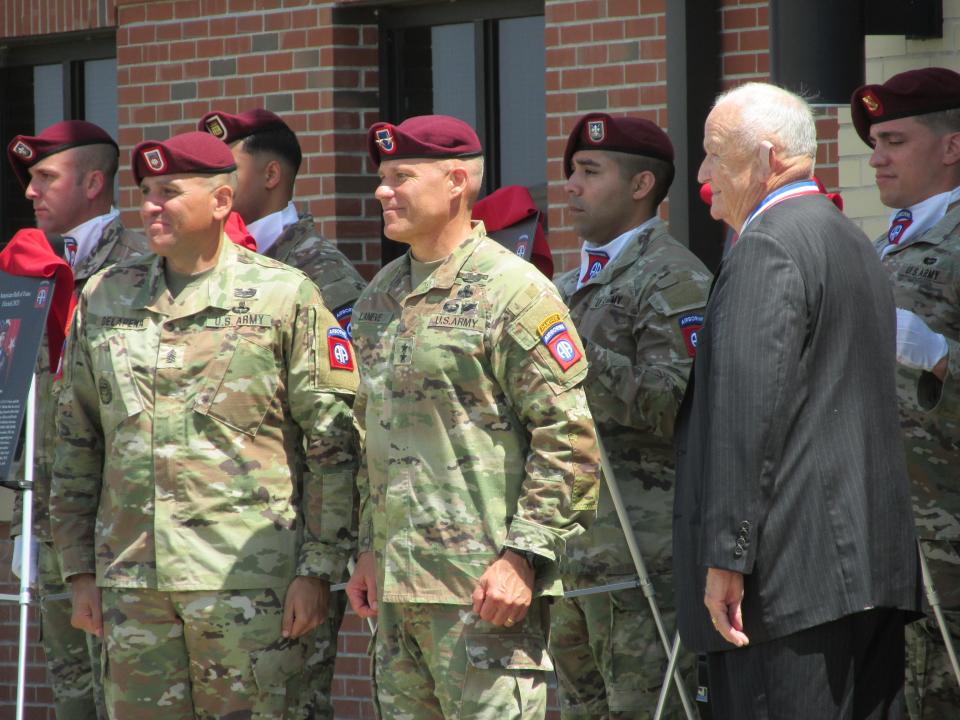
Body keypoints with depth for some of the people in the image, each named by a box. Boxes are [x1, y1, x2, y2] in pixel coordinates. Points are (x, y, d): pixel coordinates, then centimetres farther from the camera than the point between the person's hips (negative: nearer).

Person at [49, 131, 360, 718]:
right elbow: (76, 444, 17)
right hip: (131, 580, 4)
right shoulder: (105, 299, 13)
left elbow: (333, 446, -2)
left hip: (246, 580, -4)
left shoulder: (285, 296, 0)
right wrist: (81, 570, 12)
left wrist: (318, 568, -7)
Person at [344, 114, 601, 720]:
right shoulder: (382, 296, 16)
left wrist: (523, 556, -17)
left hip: (486, 585, -8)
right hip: (398, 582, 8)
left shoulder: (514, 292, -9)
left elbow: (568, 440, -12)